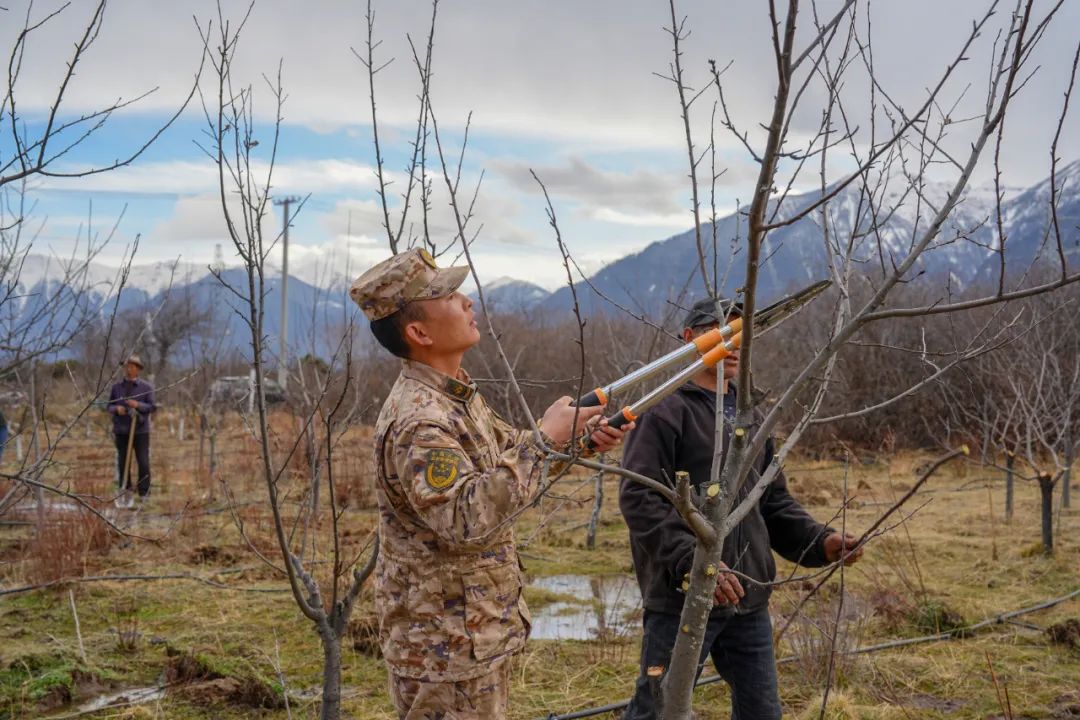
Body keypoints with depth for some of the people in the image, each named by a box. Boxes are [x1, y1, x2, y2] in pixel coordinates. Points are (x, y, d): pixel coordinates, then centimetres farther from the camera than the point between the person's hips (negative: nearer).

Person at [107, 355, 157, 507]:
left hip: (140, 430, -2)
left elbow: (152, 407, -3)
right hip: (121, 430, 2)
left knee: (143, 463, -5)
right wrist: (117, 409, -13)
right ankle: (125, 493, 15)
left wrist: (137, 405, -21)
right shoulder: (117, 387, 8)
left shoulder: (146, 387, 1)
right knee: (123, 463, 3)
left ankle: (144, 495, 3)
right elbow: (109, 406, 10)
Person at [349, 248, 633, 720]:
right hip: (444, 646, -10)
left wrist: (578, 437, 10)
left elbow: (506, 448, 24)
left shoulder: (458, 394, 7)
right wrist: (543, 441, -30)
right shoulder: (418, 420, -25)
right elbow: (465, 519, -35)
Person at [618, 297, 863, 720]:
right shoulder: (665, 412, -7)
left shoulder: (751, 418, 17)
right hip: (681, 599, -7)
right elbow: (639, 499, -17)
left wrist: (819, 542, 3)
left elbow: (774, 502, 20)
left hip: (749, 604, 7)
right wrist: (693, 561, -27)